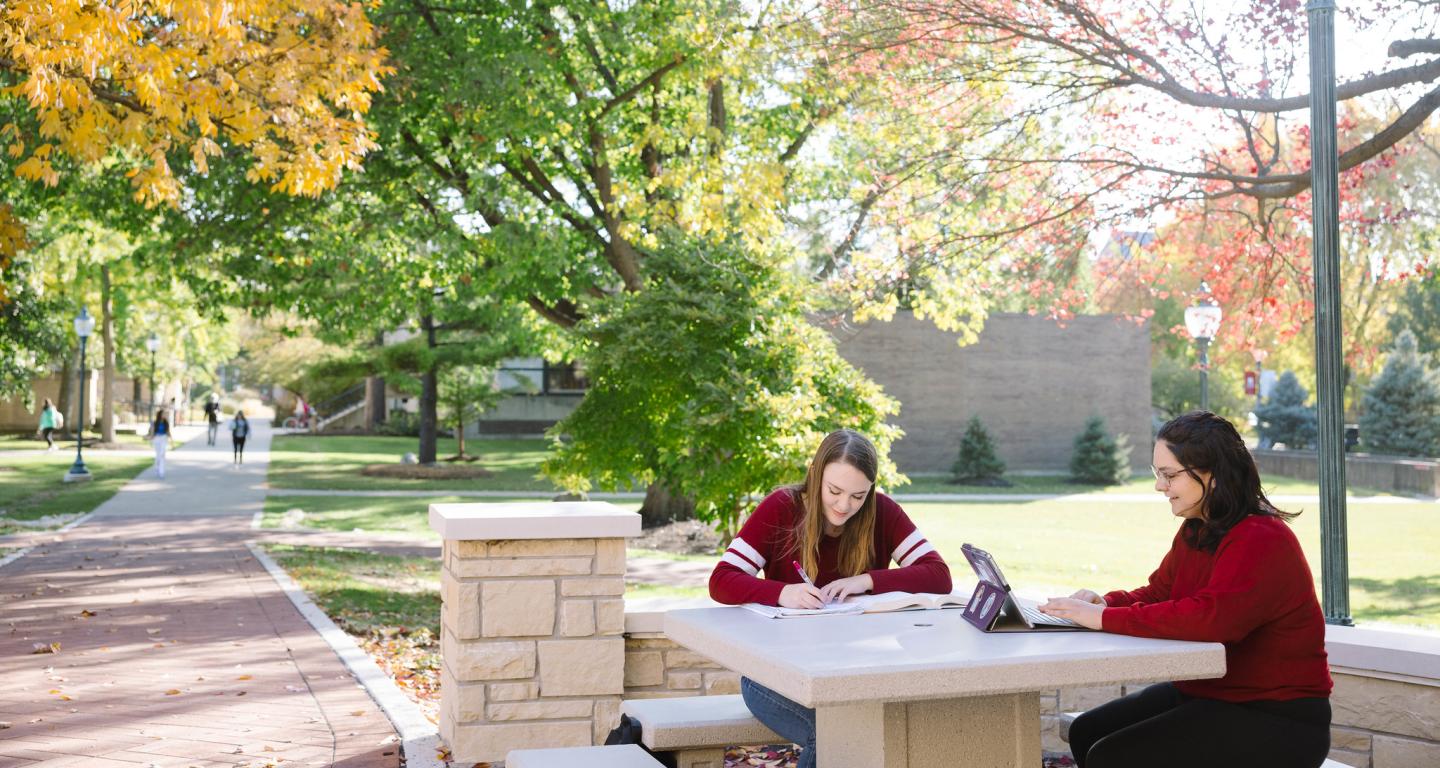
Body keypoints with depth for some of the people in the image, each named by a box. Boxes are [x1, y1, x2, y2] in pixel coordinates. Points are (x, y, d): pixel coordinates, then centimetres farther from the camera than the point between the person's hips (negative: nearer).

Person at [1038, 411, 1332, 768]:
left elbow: (1210, 617, -35)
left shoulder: (1261, 542, -22)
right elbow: (1158, 593, 14)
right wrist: (1107, 602, -9)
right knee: (1086, 733, 4)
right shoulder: (1196, 531, 8)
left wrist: (1106, 618, -31)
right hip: (1207, 695, 10)